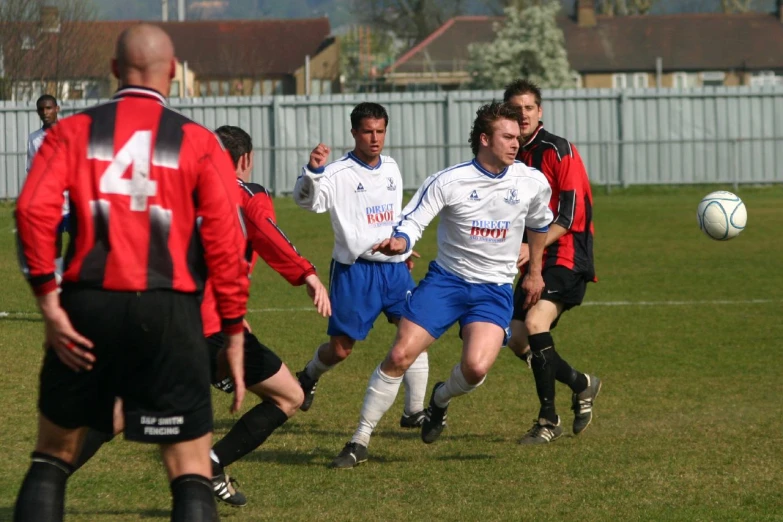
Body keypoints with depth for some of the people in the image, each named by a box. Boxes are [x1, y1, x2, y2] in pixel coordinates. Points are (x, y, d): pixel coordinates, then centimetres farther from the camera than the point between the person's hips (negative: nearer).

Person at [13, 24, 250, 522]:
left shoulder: (74, 131, 6)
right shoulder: (198, 143, 3)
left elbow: (34, 210, -8)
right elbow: (227, 239, -2)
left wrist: (49, 301, -6)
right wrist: (233, 332, 3)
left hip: (88, 306, 2)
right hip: (169, 312, -1)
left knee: (52, 457, 16)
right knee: (192, 474, 3)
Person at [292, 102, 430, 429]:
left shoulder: (391, 168, 9)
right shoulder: (339, 174, -11)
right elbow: (306, 199, -29)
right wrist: (312, 171, -47)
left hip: (394, 267, 5)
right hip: (354, 270, -5)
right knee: (340, 349, 2)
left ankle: (414, 412, -3)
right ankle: (308, 378, 35)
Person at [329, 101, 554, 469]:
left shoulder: (533, 183, -2)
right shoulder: (448, 182, -11)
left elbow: (539, 223, 19)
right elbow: (411, 222, -12)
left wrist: (535, 272, 27)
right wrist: (397, 242, -35)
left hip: (495, 290, 1)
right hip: (446, 279, -1)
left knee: (476, 368, -23)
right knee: (400, 356, -11)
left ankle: (441, 399, 15)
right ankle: (360, 441, 3)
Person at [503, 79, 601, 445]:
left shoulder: (559, 151, -9)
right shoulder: (511, 158, 12)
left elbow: (571, 213, -16)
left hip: (566, 257, -8)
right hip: (535, 263, 8)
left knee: (535, 321, -25)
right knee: (516, 338, 2)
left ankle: (549, 420, -18)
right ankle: (581, 384, 24)